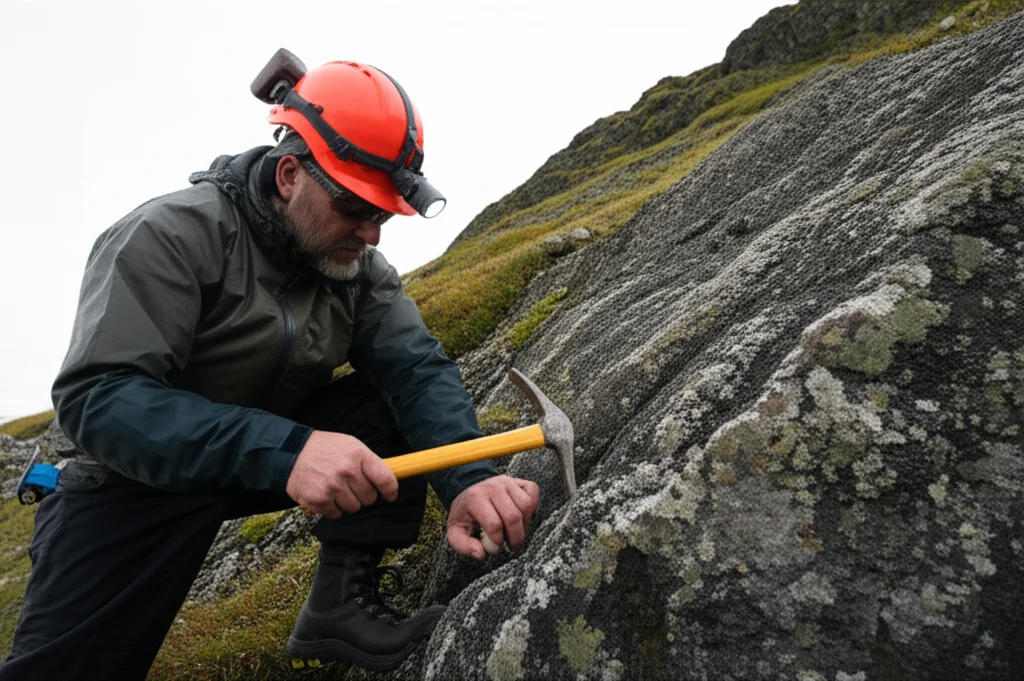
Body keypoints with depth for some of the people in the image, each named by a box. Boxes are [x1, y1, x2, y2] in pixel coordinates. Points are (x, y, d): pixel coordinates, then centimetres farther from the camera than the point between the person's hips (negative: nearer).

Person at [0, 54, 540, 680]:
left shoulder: (361, 267, -7)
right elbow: (97, 399, -31)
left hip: (282, 444, 5)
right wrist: (283, 450, -45)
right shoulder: (173, 235, -23)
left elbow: (418, 370, -18)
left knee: (396, 402, -17)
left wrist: (468, 478, -37)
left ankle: (342, 602, -11)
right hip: (150, 470, -4)